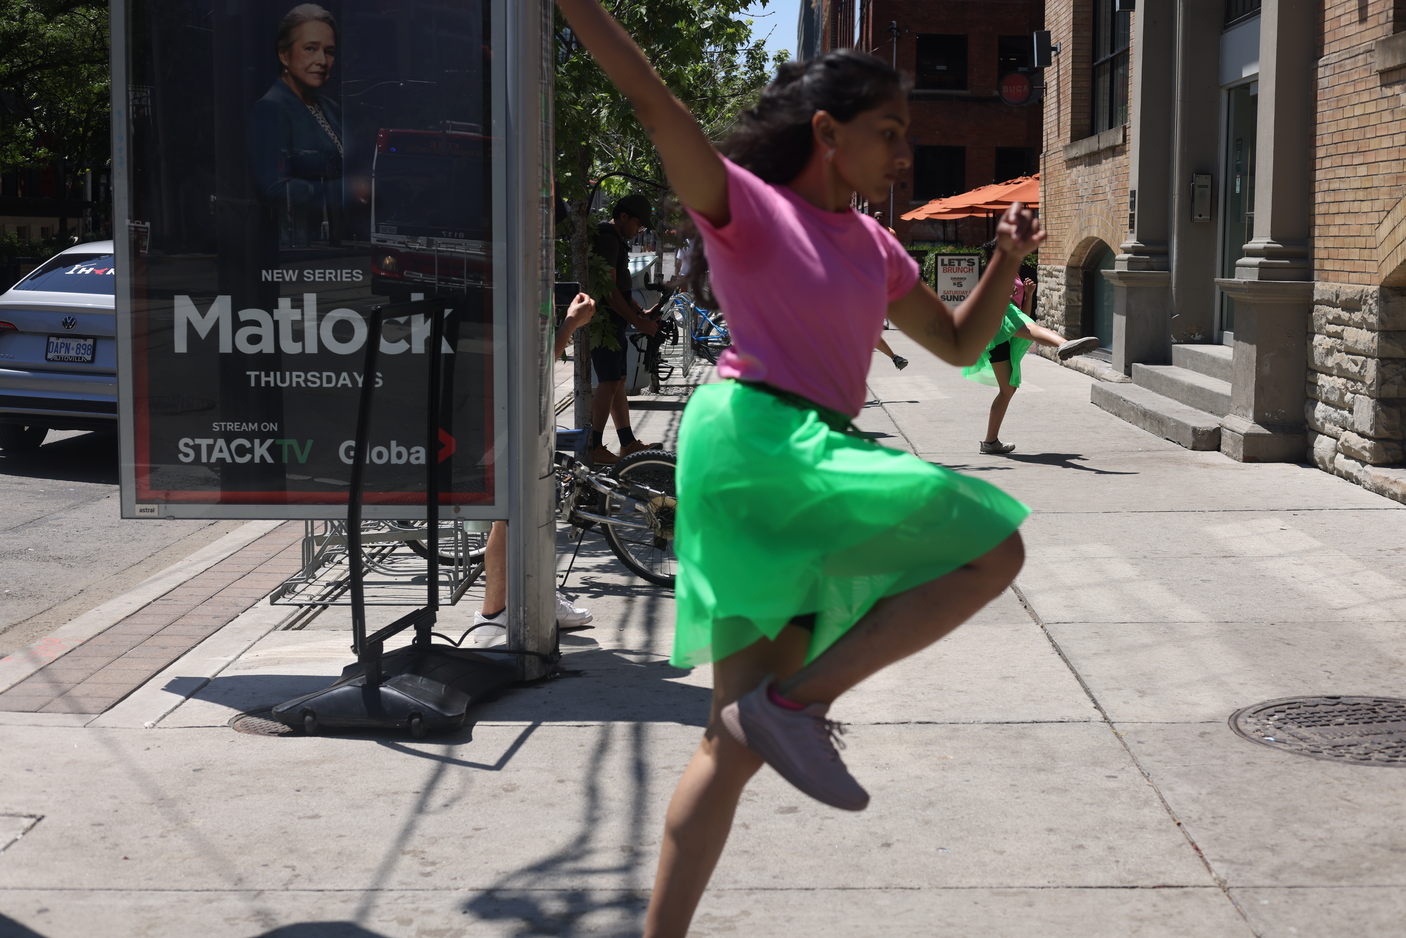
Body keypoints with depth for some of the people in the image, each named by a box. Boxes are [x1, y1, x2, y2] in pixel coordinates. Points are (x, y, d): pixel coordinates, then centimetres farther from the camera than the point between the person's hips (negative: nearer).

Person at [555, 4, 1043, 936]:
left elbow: (960, 343, 26)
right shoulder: (744, 203, -1)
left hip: (812, 456, 8)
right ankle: (796, 701, -11)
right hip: (755, 438, -8)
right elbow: (652, 99, -13)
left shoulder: (871, 246, 20)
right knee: (992, 548, -11)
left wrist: (1008, 258, 10)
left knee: (742, 743, 6)